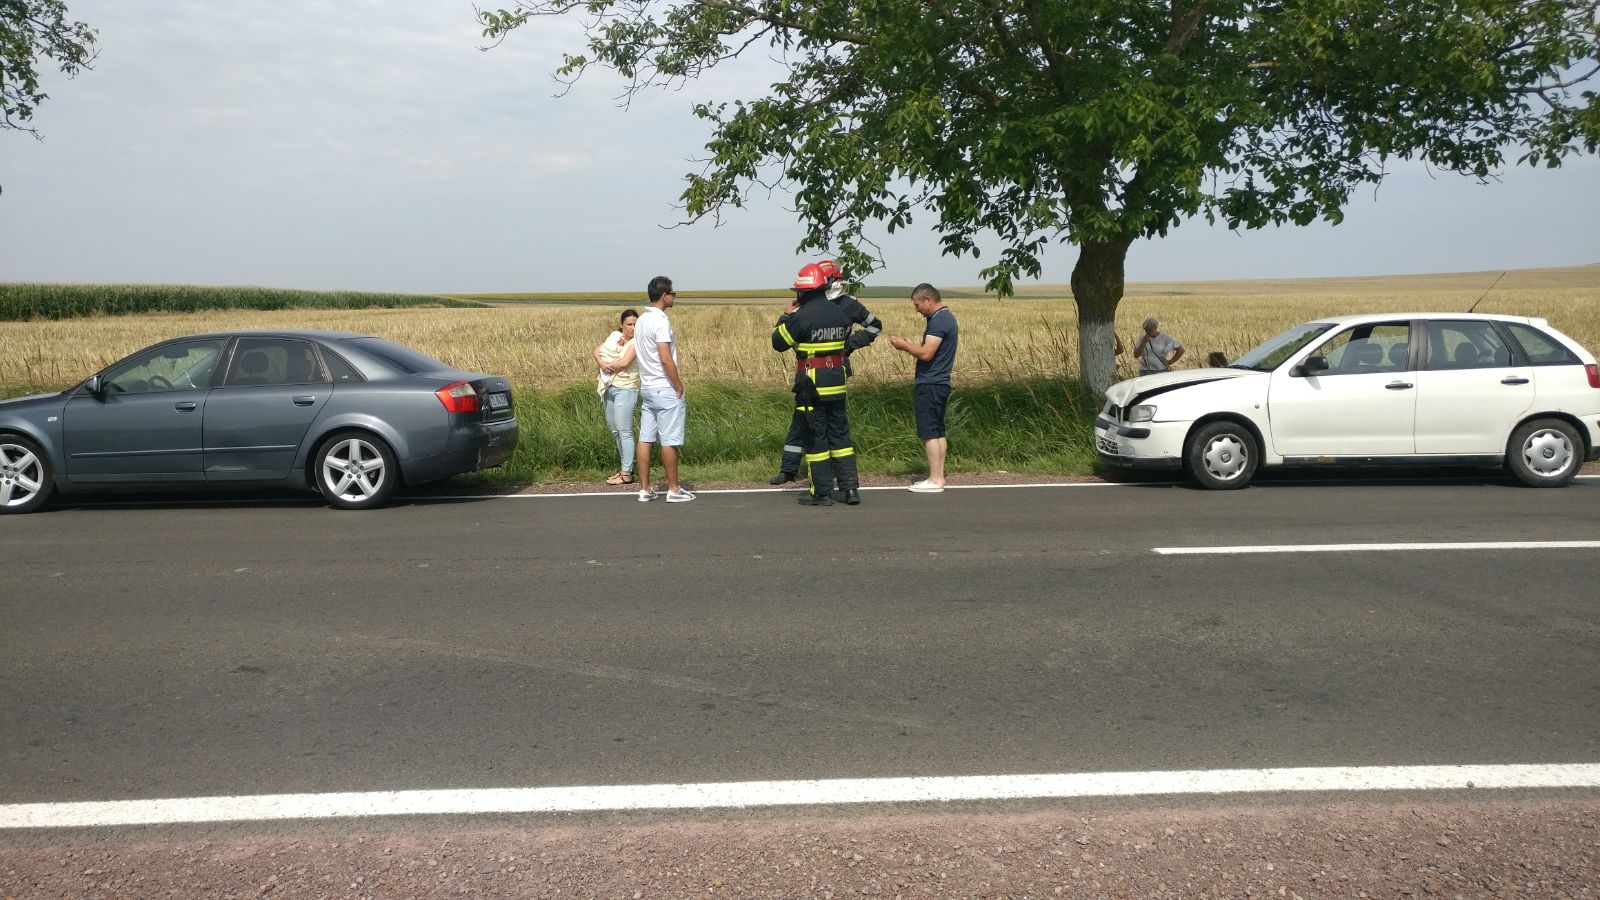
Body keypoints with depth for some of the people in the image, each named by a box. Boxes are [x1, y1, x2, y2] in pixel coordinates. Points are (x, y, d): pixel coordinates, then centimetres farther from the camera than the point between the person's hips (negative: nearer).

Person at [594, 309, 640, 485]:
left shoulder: (636, 342, -9)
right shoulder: (614, 336, 10)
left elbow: (624, 362, -20)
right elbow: (597, 350, 7)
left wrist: (609, 366, -4)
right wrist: (602, 363, -12)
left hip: (625, 389, -8)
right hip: (609, 389, 8)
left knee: (624, 431, -8)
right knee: (615, 431, 14)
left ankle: (626, 474, -6)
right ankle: (626, 467, 25)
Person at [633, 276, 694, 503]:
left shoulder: (641, 320, 12)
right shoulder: (660, 321, -16)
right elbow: (666, 360, -20)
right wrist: (679, 387, -11)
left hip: (646, 388, 9)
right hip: (665, 390, -9)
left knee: (645, 439, 7)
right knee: (669, 441, -1)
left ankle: (644, 489, 11)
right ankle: (673, 490, 5)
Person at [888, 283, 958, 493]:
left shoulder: (939, 321, -17)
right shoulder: (946, 317, 16)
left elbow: (926, 353, -23)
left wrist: (904, 346, -8)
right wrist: (911, 344, 11)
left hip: (930, 385, -10)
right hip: (940, 383, 10)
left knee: (929, 433, -7)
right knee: (938, 432, 12)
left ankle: (935, 480, -6)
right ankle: (938, 477, 15)